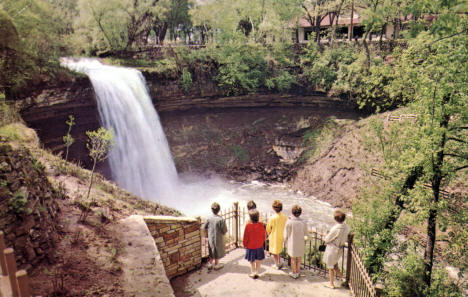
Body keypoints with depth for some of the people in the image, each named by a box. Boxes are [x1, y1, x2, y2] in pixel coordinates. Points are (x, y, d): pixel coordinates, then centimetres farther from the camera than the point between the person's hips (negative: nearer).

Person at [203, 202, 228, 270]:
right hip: (218, 238, -3)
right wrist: (222, 233, 4)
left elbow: (204, 227, 1)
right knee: (217, 251, 15)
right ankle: (216, 265, 29)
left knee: (211, 250, 22)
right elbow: (225, 230, -19)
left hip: (210, 238, 3)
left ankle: (210, 264, 32)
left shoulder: (209, 218, -11)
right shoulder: (221, 219, -23)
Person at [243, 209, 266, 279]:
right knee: (258, 260, 19)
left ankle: (253, 273, 26)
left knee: (252, 261, 16)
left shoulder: (248, 225, -23)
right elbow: (264, 235, -2)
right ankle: (257, 272, 28)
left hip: (250, 247, -2)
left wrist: (245, 245, 3)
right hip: (259, 246, 2)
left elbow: (245, 237, -14)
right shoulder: (261, 225, -15)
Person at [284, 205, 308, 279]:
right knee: (298, 258, 20)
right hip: (300, 243, 2)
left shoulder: (289, 222, -20)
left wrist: (286, 243, 5)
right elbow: (305, 233, 2)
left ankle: (294, 273, 29)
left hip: (292, 243, -2)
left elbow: (286, 234, -10)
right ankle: (297, 272, 33)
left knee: (293, 259, 16)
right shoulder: (303, 223, -14)